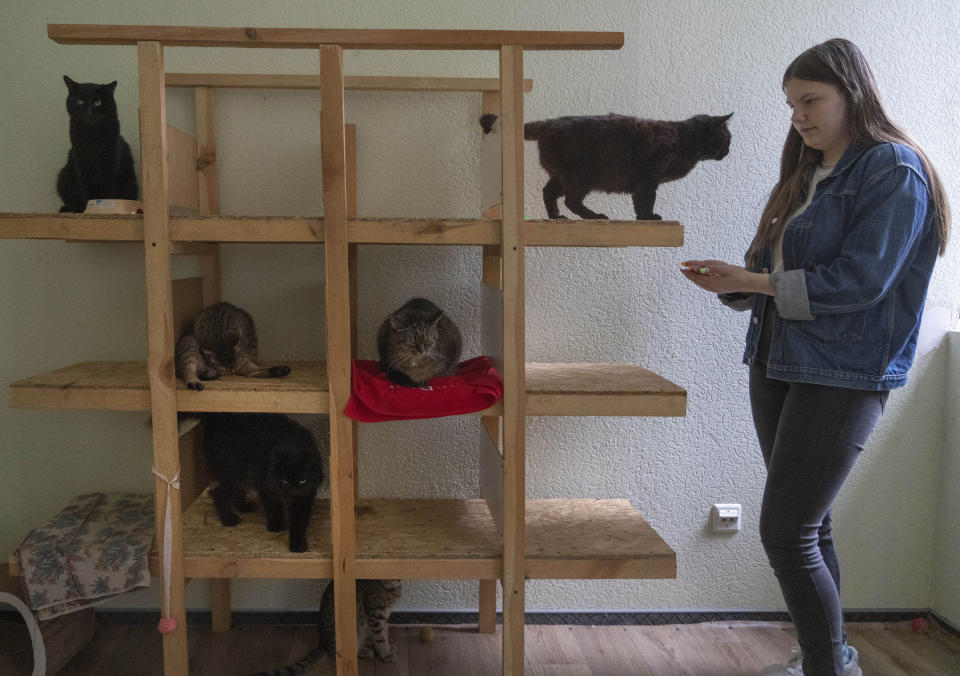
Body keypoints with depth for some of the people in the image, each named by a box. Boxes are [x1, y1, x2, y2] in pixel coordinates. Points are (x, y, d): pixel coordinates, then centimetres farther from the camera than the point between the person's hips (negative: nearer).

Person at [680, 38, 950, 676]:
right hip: (777, 364, 8)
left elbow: (859, 282, -18)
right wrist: (731, 283, -3)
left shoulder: (893, 170, -8)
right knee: (808, 524, 15)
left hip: (843, 378, -8)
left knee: (785, 533, -9)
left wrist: (752, 281, -16)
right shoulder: (808, 174, 17)